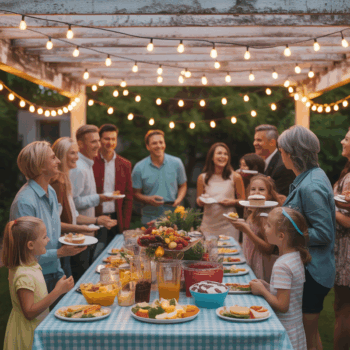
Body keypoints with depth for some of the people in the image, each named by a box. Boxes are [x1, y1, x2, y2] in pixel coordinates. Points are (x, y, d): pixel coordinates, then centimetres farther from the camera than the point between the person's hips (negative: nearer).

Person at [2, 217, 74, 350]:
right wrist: (57, 291, -30)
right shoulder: (24, 276, -27)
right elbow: (29, 312, -27)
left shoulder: (32, 264, 2)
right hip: (28, 333, -9)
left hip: (38, 327, 9)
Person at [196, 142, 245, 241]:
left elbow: (243, 201, 7)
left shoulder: (235, 177, 3)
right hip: (208, 225, 1)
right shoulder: (202, 178, 6)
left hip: (228, 225, -1)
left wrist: (233, 202, -11)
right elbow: (198, 201, 15)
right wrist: (201, 201, -6)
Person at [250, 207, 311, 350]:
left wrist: (262, 290, -11)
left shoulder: (281, 266, -23)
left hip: (285, 332, -9)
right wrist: (267, 287, 4)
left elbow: (282, 306, -22)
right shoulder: (296, 257, 4)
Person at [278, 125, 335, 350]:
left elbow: (323, 234, -24)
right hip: (310, 267, 10)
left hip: (311, 272, -10)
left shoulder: (310, 186, -23)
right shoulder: (314, 176, 9)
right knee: (311, 332, 22)